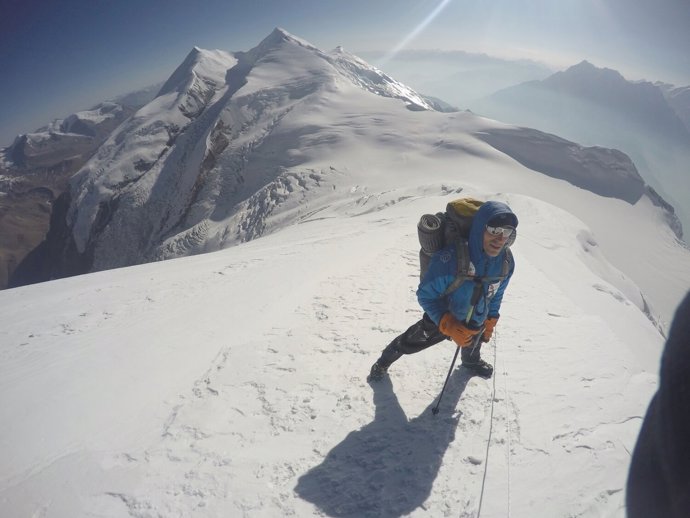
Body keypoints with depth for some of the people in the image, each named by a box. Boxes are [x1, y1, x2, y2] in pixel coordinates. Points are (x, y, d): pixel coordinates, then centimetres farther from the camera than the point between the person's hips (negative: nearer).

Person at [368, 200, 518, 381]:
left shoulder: (506, 262, -24)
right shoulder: (449, 259, -42)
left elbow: (496, 294, -1)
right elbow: (425, 295, -28)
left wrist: (491, 321, 8)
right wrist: (448, 326, -37)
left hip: (476, 324, 5)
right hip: (442, 319, -4)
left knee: (472, 347, 36)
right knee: (408, 343, 16)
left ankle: (471, 361, 73)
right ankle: (383, 363, 47)